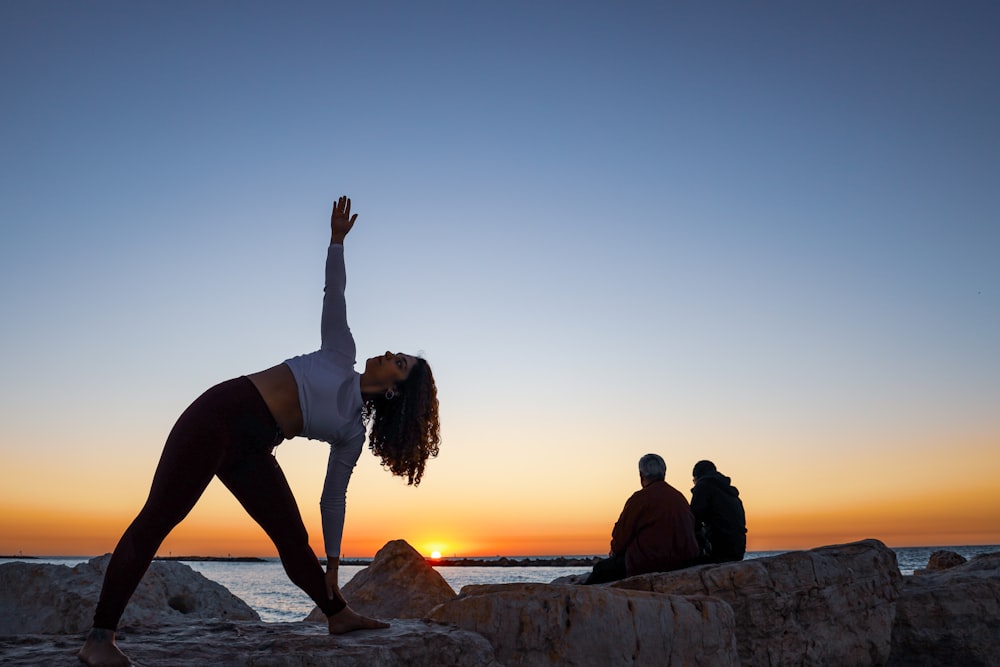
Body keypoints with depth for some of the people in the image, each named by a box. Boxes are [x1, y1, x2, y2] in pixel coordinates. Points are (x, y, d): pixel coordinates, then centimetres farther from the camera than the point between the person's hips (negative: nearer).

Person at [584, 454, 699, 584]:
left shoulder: (640, 498, -11)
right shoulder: (680, 496, 10)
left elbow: (622, 535, -9)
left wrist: (615, 550, 16)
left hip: (648, 563, -8)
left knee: (601, 568, 8)